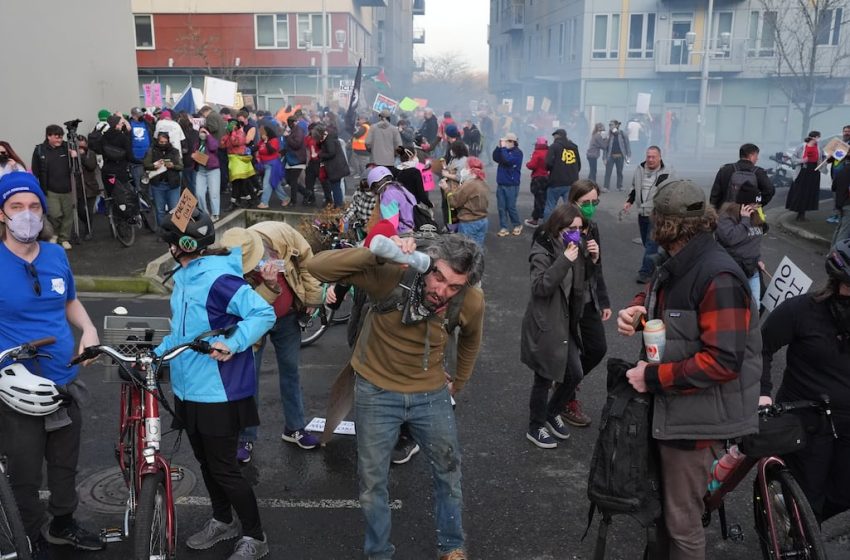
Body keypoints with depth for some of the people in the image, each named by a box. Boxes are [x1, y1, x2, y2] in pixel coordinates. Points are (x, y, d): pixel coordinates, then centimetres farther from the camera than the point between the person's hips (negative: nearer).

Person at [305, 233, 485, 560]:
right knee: (372, 480, 12)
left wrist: (459, 383, 18)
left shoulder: (472, 301, -19)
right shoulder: (391, 274, -30)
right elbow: (316, 267, -35)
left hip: (431, 394, 2)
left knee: (448, 471, 16)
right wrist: (375, 254, -46)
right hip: (377, 391, -2)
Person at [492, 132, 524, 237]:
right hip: (501, 184, 6)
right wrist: (499, 147, -11)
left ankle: (517, 225, 19)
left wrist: (503, 148, -19)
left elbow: (508, 160, -24)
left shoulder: (517, 152, -8)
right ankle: (503, 228, 8)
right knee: (501, 208, 4)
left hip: (512, 185, -6)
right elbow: (495, 158, -2)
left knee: (511, 207, -1)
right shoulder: (503, 150, 11)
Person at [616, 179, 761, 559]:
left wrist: (653, 377, -22)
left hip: (695, 413, -9)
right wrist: (633, 311, -3)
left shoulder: (718, 278, -25)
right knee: (666, 501, 25)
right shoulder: (678, 267, 5)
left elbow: (722, 361, -30)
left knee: (682, 519, 6)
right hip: (672, 406, 9)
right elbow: (654, 298, 22)